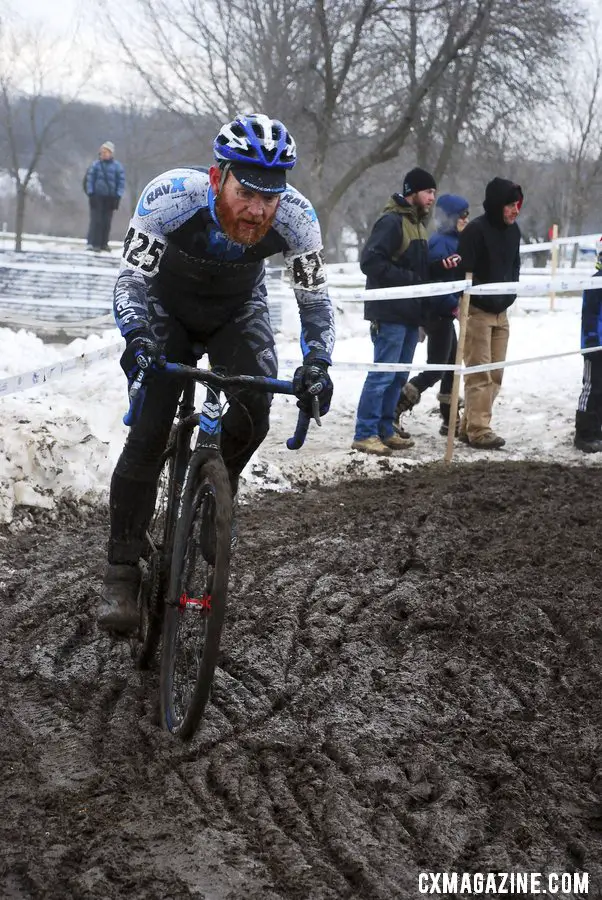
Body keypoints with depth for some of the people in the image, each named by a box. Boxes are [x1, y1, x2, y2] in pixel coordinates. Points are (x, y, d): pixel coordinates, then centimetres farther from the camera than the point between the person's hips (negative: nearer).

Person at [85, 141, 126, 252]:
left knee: (107, 221, 4)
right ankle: (92, 243, -7)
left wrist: (117, 197, -4)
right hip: (97, 196, -1)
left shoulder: (117, 167, 2)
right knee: (96, 220, -7)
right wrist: (90, 194, -6)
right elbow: (89, 179, 1)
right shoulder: (95, 165, 1)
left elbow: (121, 182, 3)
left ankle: (103, 243, 14)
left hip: (110, 197, 1)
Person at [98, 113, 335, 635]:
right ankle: (122, 573, -4)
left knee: (255, 412, -22)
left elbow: (315, 297, -17)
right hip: (169, 307, -2)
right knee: (148, 434, -12)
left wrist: (317, 363, -32)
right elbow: (132, 279, -28)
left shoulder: (296, 217, -31)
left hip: (239, 309, 2)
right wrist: (136, 337, -46)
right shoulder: (171, 196, -37)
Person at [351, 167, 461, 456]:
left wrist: (440, 266, 6)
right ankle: (365, 434, -5)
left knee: (398, 376, 13)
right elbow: (370, 261, -21)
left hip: (410, 313, 10)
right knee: (382, 375, -9)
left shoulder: (417, 224, 19)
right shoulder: (391, 221, -12)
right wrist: (408, 279, -21)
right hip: (390, 313, -10)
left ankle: (385, 430, 20)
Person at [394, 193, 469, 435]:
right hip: (439, 313, -10)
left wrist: (458, 304, 7)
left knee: (451, 366, 14)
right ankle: (392, 412, -7)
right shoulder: (440, 242, -16)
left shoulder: (453, 241, 13)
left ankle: (450, 420, 21)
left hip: (445, 313, 10)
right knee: (435, 370, -7)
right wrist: (455, 305, -23)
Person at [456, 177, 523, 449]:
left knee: (495, 374, 10)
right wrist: (478, 301, -16)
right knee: (479, 374, -7)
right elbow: (464, 272, -17)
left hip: (501, 313, 8)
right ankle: (478, 430, -3)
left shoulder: (513, 230, 8)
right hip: (477, 311, -8)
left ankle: (469, 426, 17)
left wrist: (508, 295, 9)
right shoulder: (475, 230, -15)